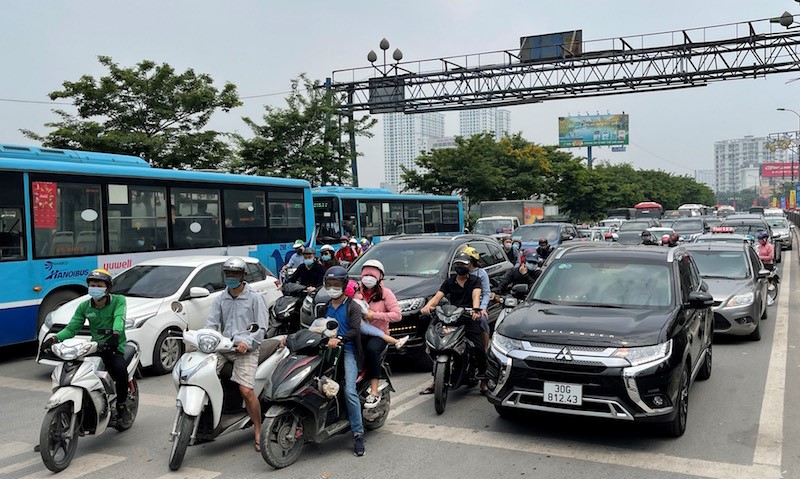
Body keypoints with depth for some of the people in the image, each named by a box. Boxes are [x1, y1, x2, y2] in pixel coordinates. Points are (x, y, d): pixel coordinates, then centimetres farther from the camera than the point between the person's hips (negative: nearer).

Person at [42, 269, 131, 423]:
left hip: (114, 347, -4)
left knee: (120, 370, -32)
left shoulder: (118, 301, -2)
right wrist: (54, 338, -16)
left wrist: (116, 333, -44)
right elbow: (72, 328, 4)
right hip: (94, 347, 5)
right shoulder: (84, 307, 11)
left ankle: (121, 406, -6)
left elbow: (119, 318, -22)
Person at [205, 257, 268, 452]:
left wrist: (247, 342, -18)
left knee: (246, 390, -19)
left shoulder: (254, 298, 2)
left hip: (245, 349, -5)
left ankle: (258, 430, -2)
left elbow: (261, 327, -2)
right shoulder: (220, 299, 17)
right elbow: (211, 324, 7)